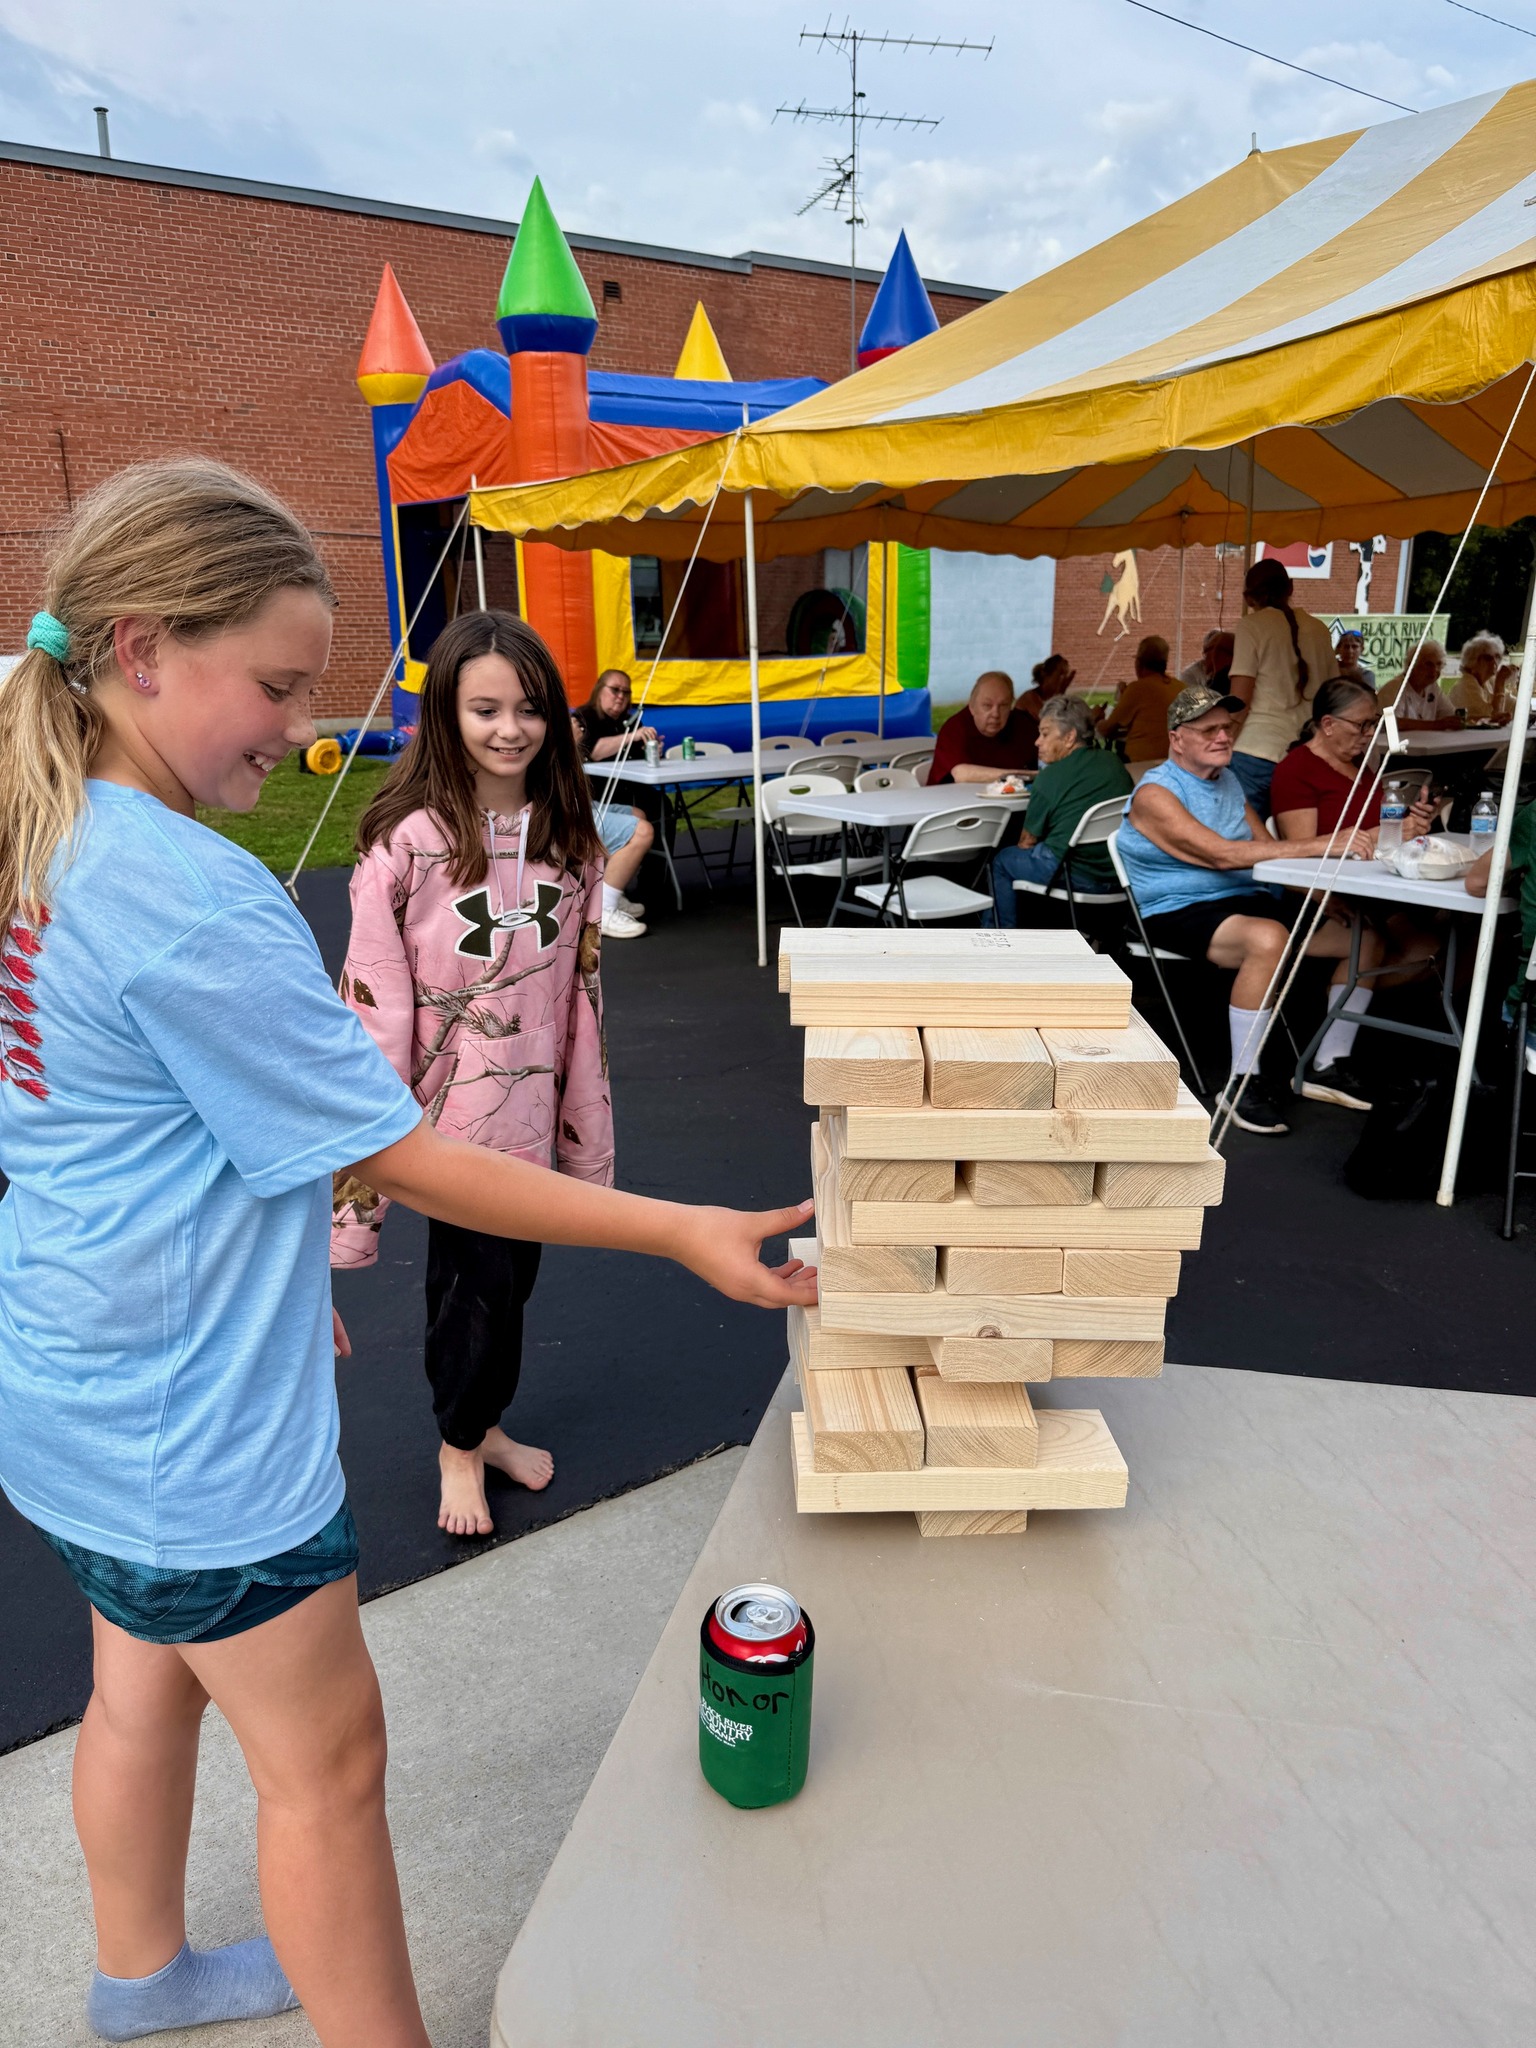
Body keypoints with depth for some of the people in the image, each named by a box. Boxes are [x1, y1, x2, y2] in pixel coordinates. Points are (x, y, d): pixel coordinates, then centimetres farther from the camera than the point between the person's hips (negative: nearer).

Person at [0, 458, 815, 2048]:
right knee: (325, 1760, 9)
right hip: (187, 1422, -9)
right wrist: (686, 1233, -20)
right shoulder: (193, 903, -28)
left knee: (146, 1678, 28)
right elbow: (408, 1163, -24)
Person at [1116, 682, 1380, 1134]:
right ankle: (1242, 1084, -25)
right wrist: (1319, 846, -28)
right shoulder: (1155, 794, -12)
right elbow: (1221, 855, -24)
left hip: (1247, 899, 9)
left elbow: (1268, 849, 11)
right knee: (1268, 938, -38)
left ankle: (1329, 1066, 9)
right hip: (1180, 912, -8)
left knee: (1365, 937, 0)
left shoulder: (1228, 781, 15)